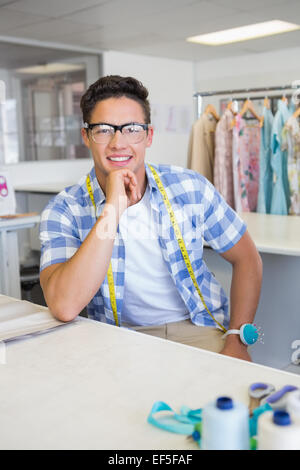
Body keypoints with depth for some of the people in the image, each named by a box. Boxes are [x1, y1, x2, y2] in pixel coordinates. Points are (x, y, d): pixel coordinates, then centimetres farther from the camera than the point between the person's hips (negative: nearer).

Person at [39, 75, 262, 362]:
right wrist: (112, 209, -28)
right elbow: (64, 308, -25)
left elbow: (246, 259, 7)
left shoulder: (191, 187, -4)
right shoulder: (63, 210, -10)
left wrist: (237, 340, -5)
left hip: (196, 328, 1)